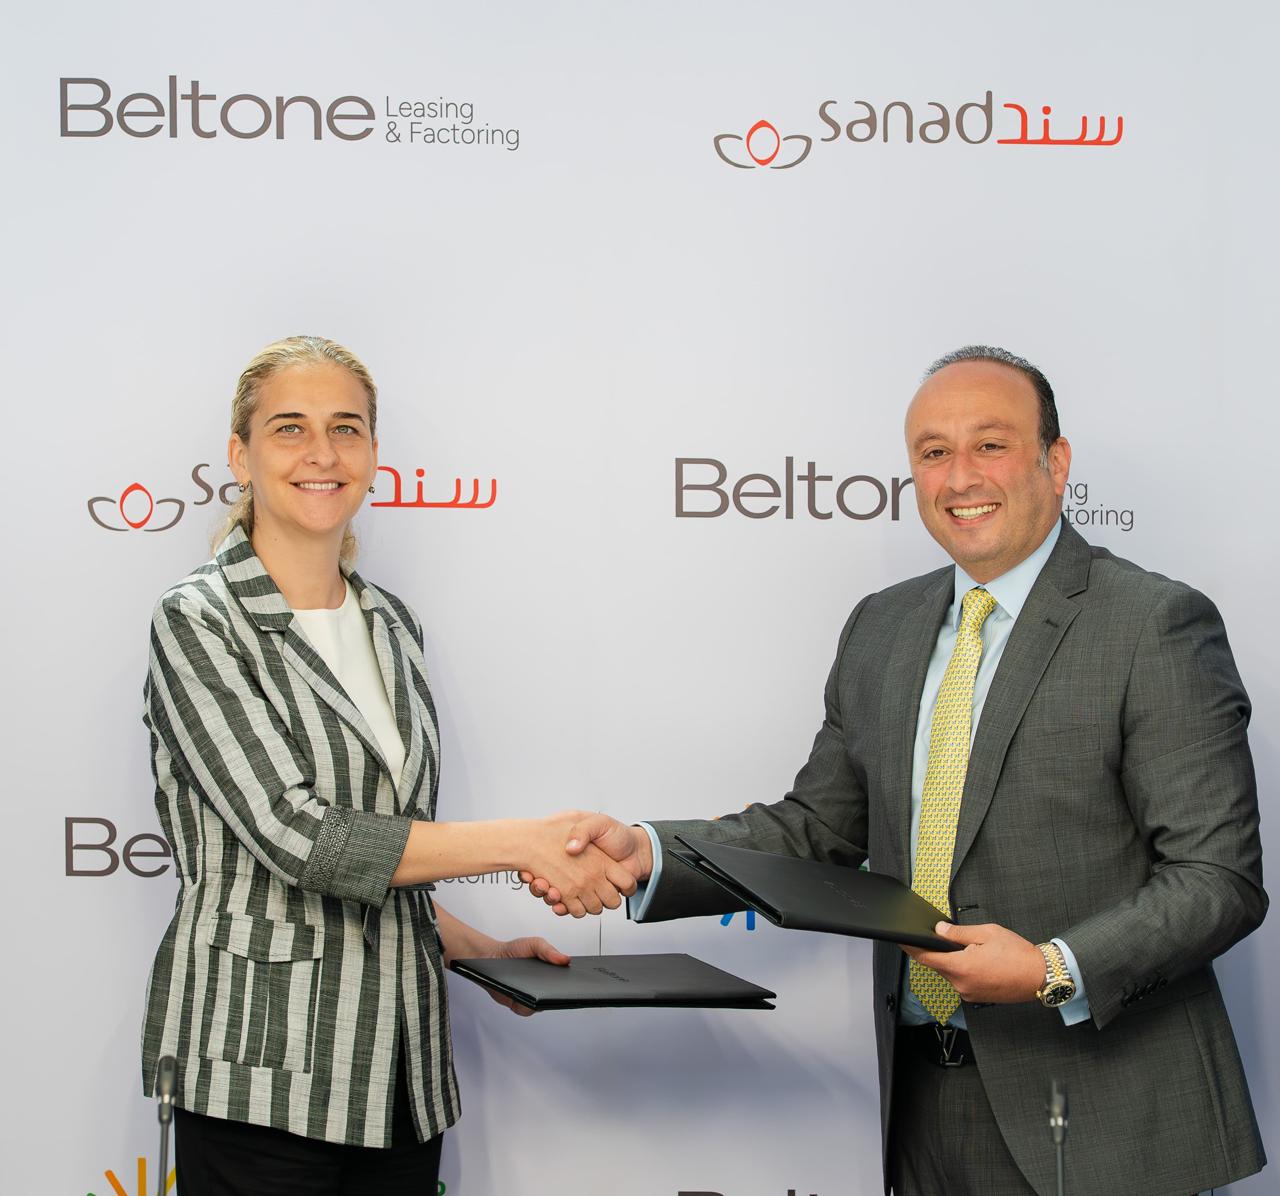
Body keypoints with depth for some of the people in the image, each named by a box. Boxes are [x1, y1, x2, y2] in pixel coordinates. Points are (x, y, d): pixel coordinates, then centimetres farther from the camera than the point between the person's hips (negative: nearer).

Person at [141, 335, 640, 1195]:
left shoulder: (392, 627, 12)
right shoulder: (199, 624, -8)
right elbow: (293, 834, -19)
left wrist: (477, 948, 7)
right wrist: (524, 842, -18)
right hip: (265, 1069, -6)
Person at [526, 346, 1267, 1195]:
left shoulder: (1157, 625, -10)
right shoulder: (881, 629, 9)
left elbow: (1220, 878, -13)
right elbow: (817, 829, 11)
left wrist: (1057, 971, -25)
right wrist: (646, 855, -5)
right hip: (926, 1094, 5)